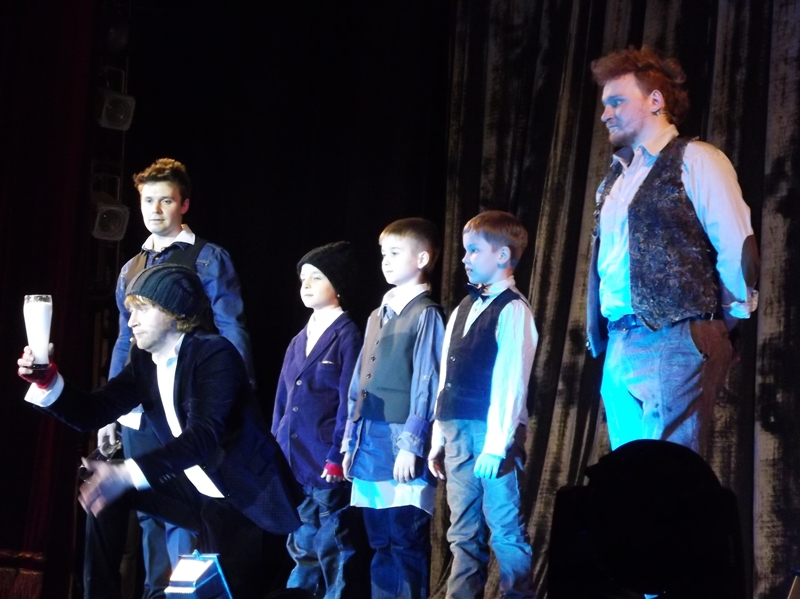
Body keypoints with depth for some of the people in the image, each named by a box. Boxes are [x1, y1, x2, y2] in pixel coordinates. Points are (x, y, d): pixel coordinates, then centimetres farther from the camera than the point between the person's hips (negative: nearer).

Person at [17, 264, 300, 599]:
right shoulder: (144, 361, 2)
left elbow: (204, 435, -34)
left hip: (243, 496, -7)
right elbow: (93, 412, -5)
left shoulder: (215, 355, -21)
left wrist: (127, 473, -46)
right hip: (197, 492, 7)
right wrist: (48, 381, -24)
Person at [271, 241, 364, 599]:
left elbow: (349, 403, -11)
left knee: (334, 550, -3)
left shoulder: (347, 336, -7)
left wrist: (337, 459, -15)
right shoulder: (299, 340, 15)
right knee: (302, 550, 12)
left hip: (328, 465, -7)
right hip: (293, 465, 7)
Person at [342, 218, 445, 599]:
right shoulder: (378, 316, 18)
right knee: (381, 544, 11)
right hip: (371, 446, 8)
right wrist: (351, 441, 16)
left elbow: (425, 385, -12)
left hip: (403, 448, -8)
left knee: (408, 545, -5)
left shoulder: (426, 315, -6)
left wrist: (411, 446, -16)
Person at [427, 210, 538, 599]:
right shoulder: (463, 309, 17)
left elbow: (511, 381, -13)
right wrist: (439, 437, 14)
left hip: (492, 436, -8)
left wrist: (496, 444, -18)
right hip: (458, 434, 8)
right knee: (463, 535, 9)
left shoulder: (513, 310, -7)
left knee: (506, 533, -6)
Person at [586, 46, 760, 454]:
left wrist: (729, 317, -1)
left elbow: (735, 248, -8)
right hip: (618, 347, 8)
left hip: (675, 342, -8)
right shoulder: (616, 178, 22)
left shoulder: (694, 160, -2)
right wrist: (601, 335, 13)